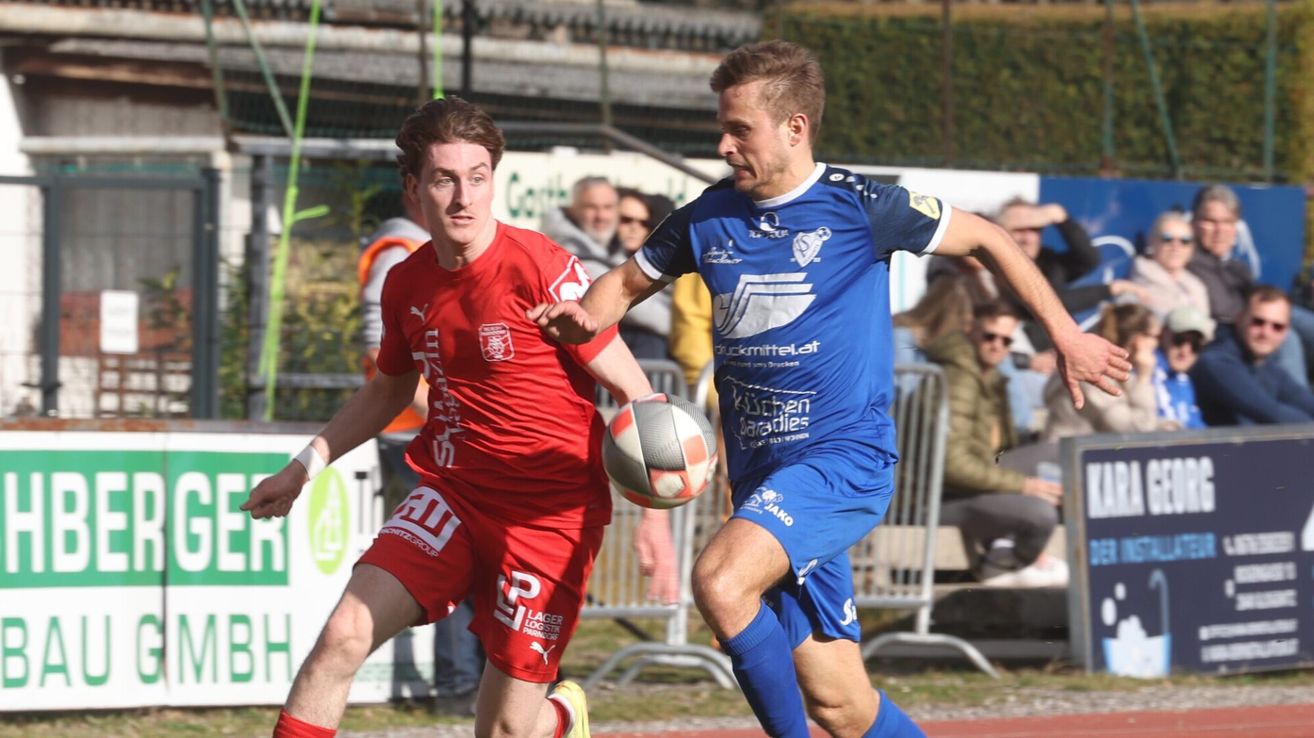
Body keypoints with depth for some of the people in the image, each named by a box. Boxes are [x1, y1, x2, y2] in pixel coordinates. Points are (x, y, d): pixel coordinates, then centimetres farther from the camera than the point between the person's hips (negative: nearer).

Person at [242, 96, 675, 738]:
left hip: (551, 511, -4)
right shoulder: (407, 284, 3)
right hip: (451, 493, 5)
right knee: (343, 633, -17)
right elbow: (388, 390, 25)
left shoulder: (540, 269, -15)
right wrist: (305, 465, 19)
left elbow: (632, 390, -12)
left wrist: (653, 505, -23)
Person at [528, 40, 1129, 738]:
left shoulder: (858, 206, -7)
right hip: (761, 473, 5)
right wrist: (584, 318, -3)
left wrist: (1066, 335, 6)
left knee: (719, 581, -29)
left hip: (845, 458, -5)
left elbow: (985, 240, 5)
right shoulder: (707, 218, 7)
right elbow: (628, 281, 21)